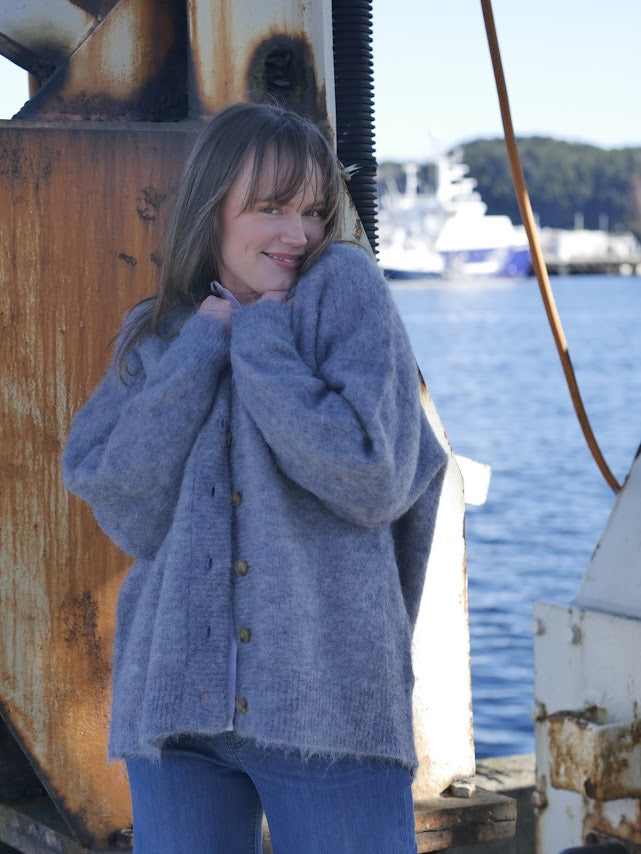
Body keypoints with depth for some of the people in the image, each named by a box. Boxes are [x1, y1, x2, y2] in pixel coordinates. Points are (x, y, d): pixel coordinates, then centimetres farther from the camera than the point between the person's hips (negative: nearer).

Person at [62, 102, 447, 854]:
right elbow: (126, 513, -6)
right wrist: (203, 346, -7)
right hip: (175, 698, 3)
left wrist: (258, 340, -9)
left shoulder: (344, 287, -2)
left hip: (329, 700, -3)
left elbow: (376, 478, -14)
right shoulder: (154, 336, 8)